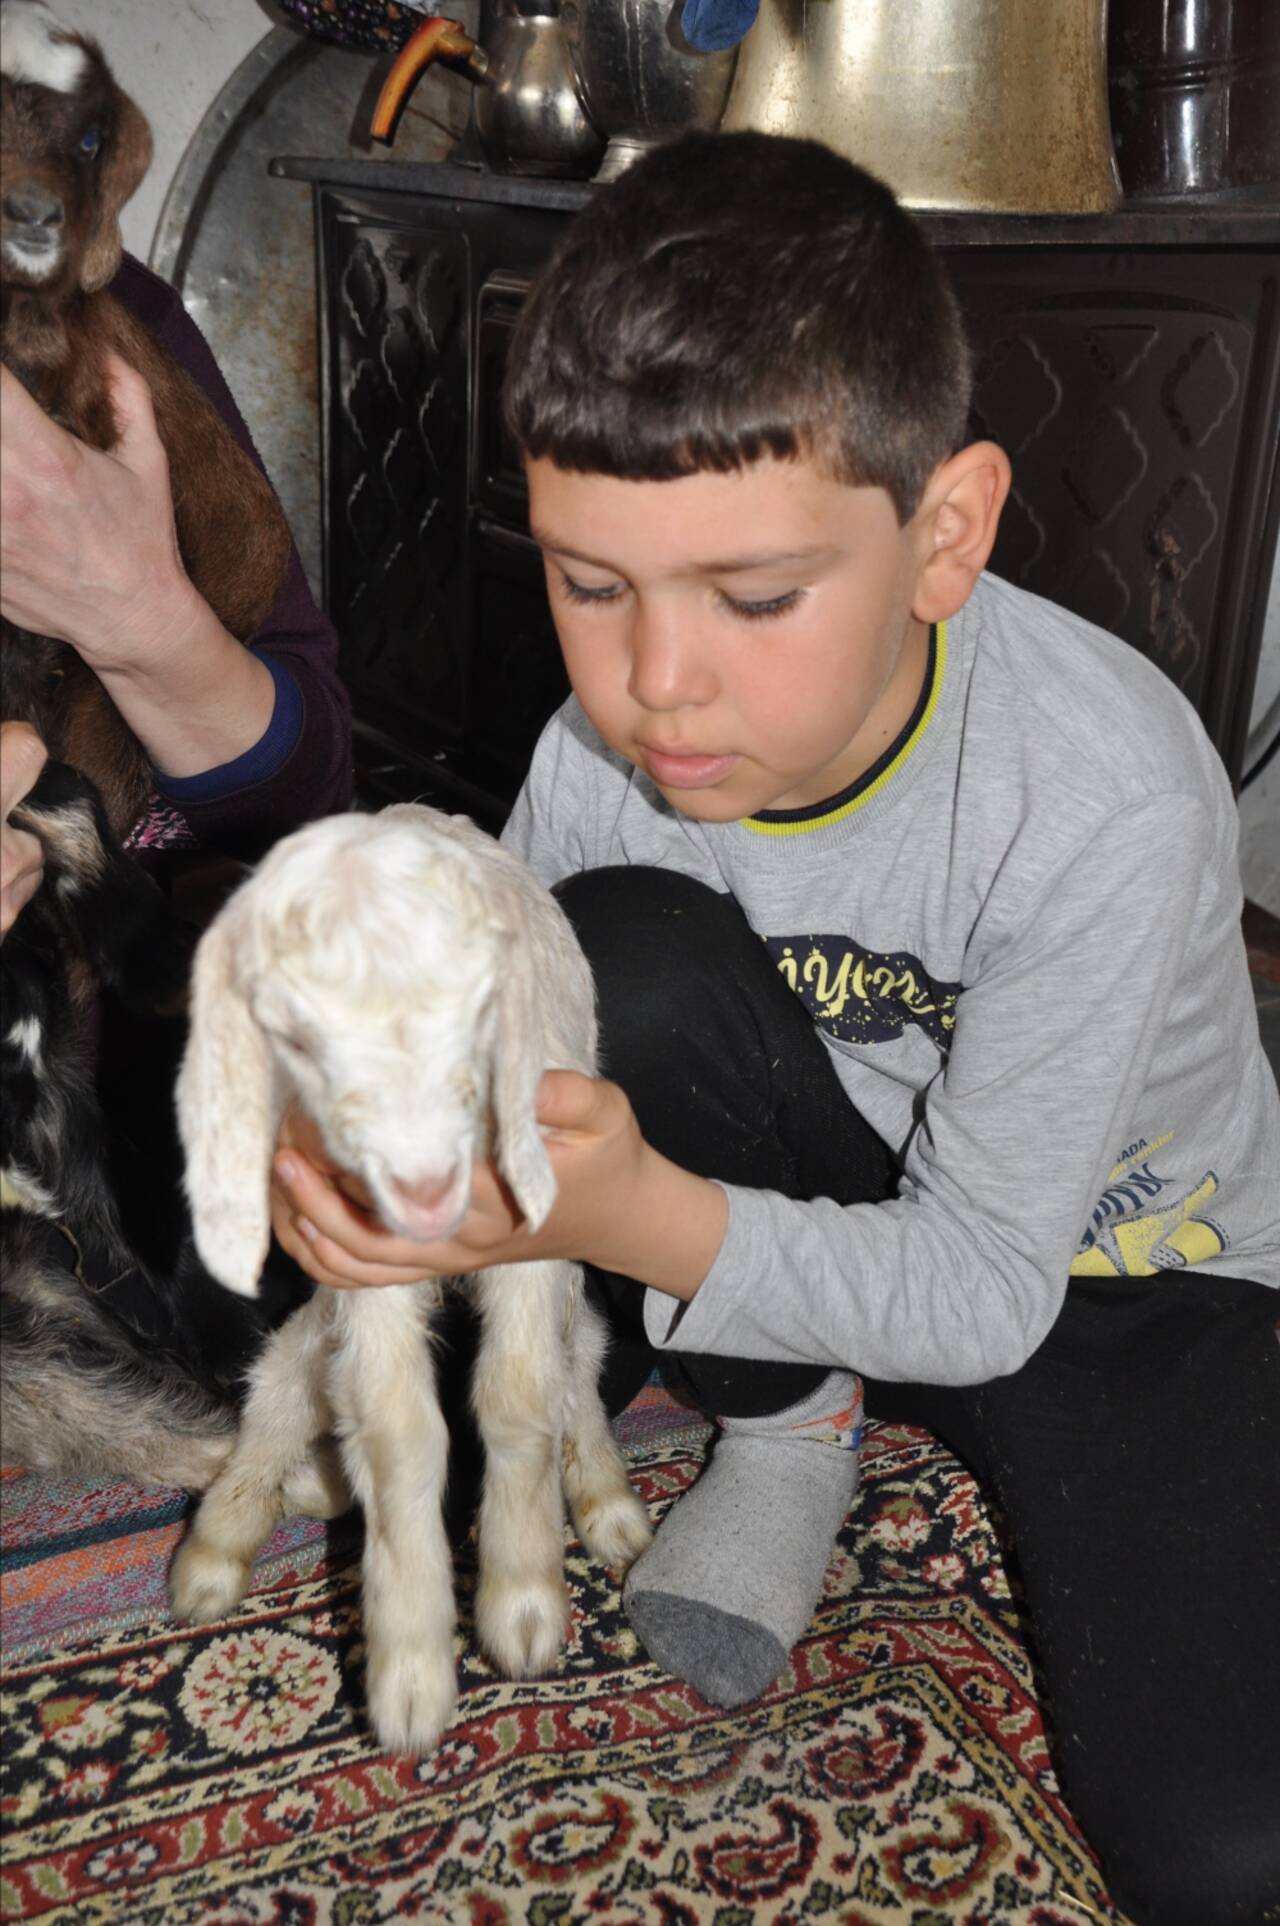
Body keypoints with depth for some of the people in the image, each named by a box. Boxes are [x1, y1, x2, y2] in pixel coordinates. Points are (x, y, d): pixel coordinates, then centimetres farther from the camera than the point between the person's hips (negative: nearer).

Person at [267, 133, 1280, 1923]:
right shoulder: (603, 759, -20)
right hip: (826, 1201, 3)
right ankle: (790, 1417, -2)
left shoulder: (1106, 801, -32)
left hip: (1110, 1266, -3)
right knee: (625, 960, -27)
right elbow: (523, 1069, -9)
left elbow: (984, 1290, -26)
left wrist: (639, 1219, -41)